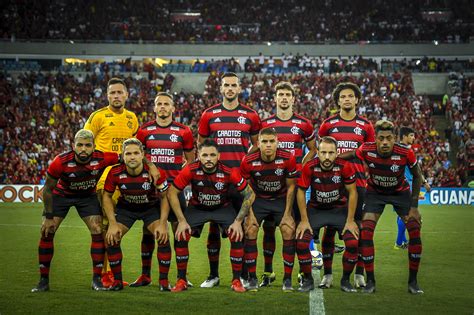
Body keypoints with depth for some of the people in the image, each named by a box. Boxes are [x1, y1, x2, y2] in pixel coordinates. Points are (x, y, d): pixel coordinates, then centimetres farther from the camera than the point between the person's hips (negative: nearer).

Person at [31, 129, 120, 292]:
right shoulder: (61, 161, -32)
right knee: (46, 233, -9)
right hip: (61, 194, -1)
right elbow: (48, 188, -18)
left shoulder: (102, 158, -30)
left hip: (88, 196, 1)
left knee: (98, 232, -11)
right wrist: (49, 217, -16)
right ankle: (44, 280, 3)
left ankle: (97, 279, 1)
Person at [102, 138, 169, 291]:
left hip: (151, 207, -1)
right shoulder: (115, 172, -24)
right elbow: (107, 196, -8)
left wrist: (162, 223, -23)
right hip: (125, 208, 2)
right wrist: (112, 223, -16)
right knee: (111, 237, -17)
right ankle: (117, 281, 2)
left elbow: (164, 197, -14)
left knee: (163, 236, -24)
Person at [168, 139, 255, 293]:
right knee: (181, 236, -18)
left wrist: (238, 221, -20)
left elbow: (250, 195, -17)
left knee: (237, 236, -21)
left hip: (223, 208, -1)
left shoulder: (229, 172, -27)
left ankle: (236, 280, -4)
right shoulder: (190, 170, -26)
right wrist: (182, 221, -17)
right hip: (197, 208, 1)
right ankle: (181, 280, -1)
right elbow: (172, 193, -14)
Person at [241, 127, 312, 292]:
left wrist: (287, 214, -9)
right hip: (258, 199, 0)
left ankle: (287, 279, -1)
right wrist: (250, 213, -12)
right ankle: (252, 278, -4)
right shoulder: (248, 161, -20)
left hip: (281, 199, 0)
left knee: (289, 232, -14)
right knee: (250, 231, -14)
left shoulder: (288, 159, -21)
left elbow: (291, 187, -8)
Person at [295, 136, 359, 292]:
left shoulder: (345, 167, -21)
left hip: (340, 209, 0)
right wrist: (304, 220, -9)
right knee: (301, 243, -18)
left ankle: (345, 280, 5)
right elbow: (301, 192, -9)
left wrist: (350, 221, -9)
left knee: (353, 243, -19)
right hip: (316, 209, 0)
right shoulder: (309, 167, -21)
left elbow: (352, 193, -9)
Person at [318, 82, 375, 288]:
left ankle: (359, 274, 7)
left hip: (357, 182, 0)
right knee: (330, 227, 1)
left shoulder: (365, 125, 8)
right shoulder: (328, 123, 6)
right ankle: (327, 273, 8)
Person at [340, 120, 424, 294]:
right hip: (375, 192, 0)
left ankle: (413, 281, 3)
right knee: (365, 231, -14)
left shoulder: (406, 153, -29)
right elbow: (352, 154, -3)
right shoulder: (366, 150, -28)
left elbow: (417, 176, -12)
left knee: (415, 230, -12)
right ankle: (370, 281, 0)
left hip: (401, 192, 0)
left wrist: (414, 206, -12)